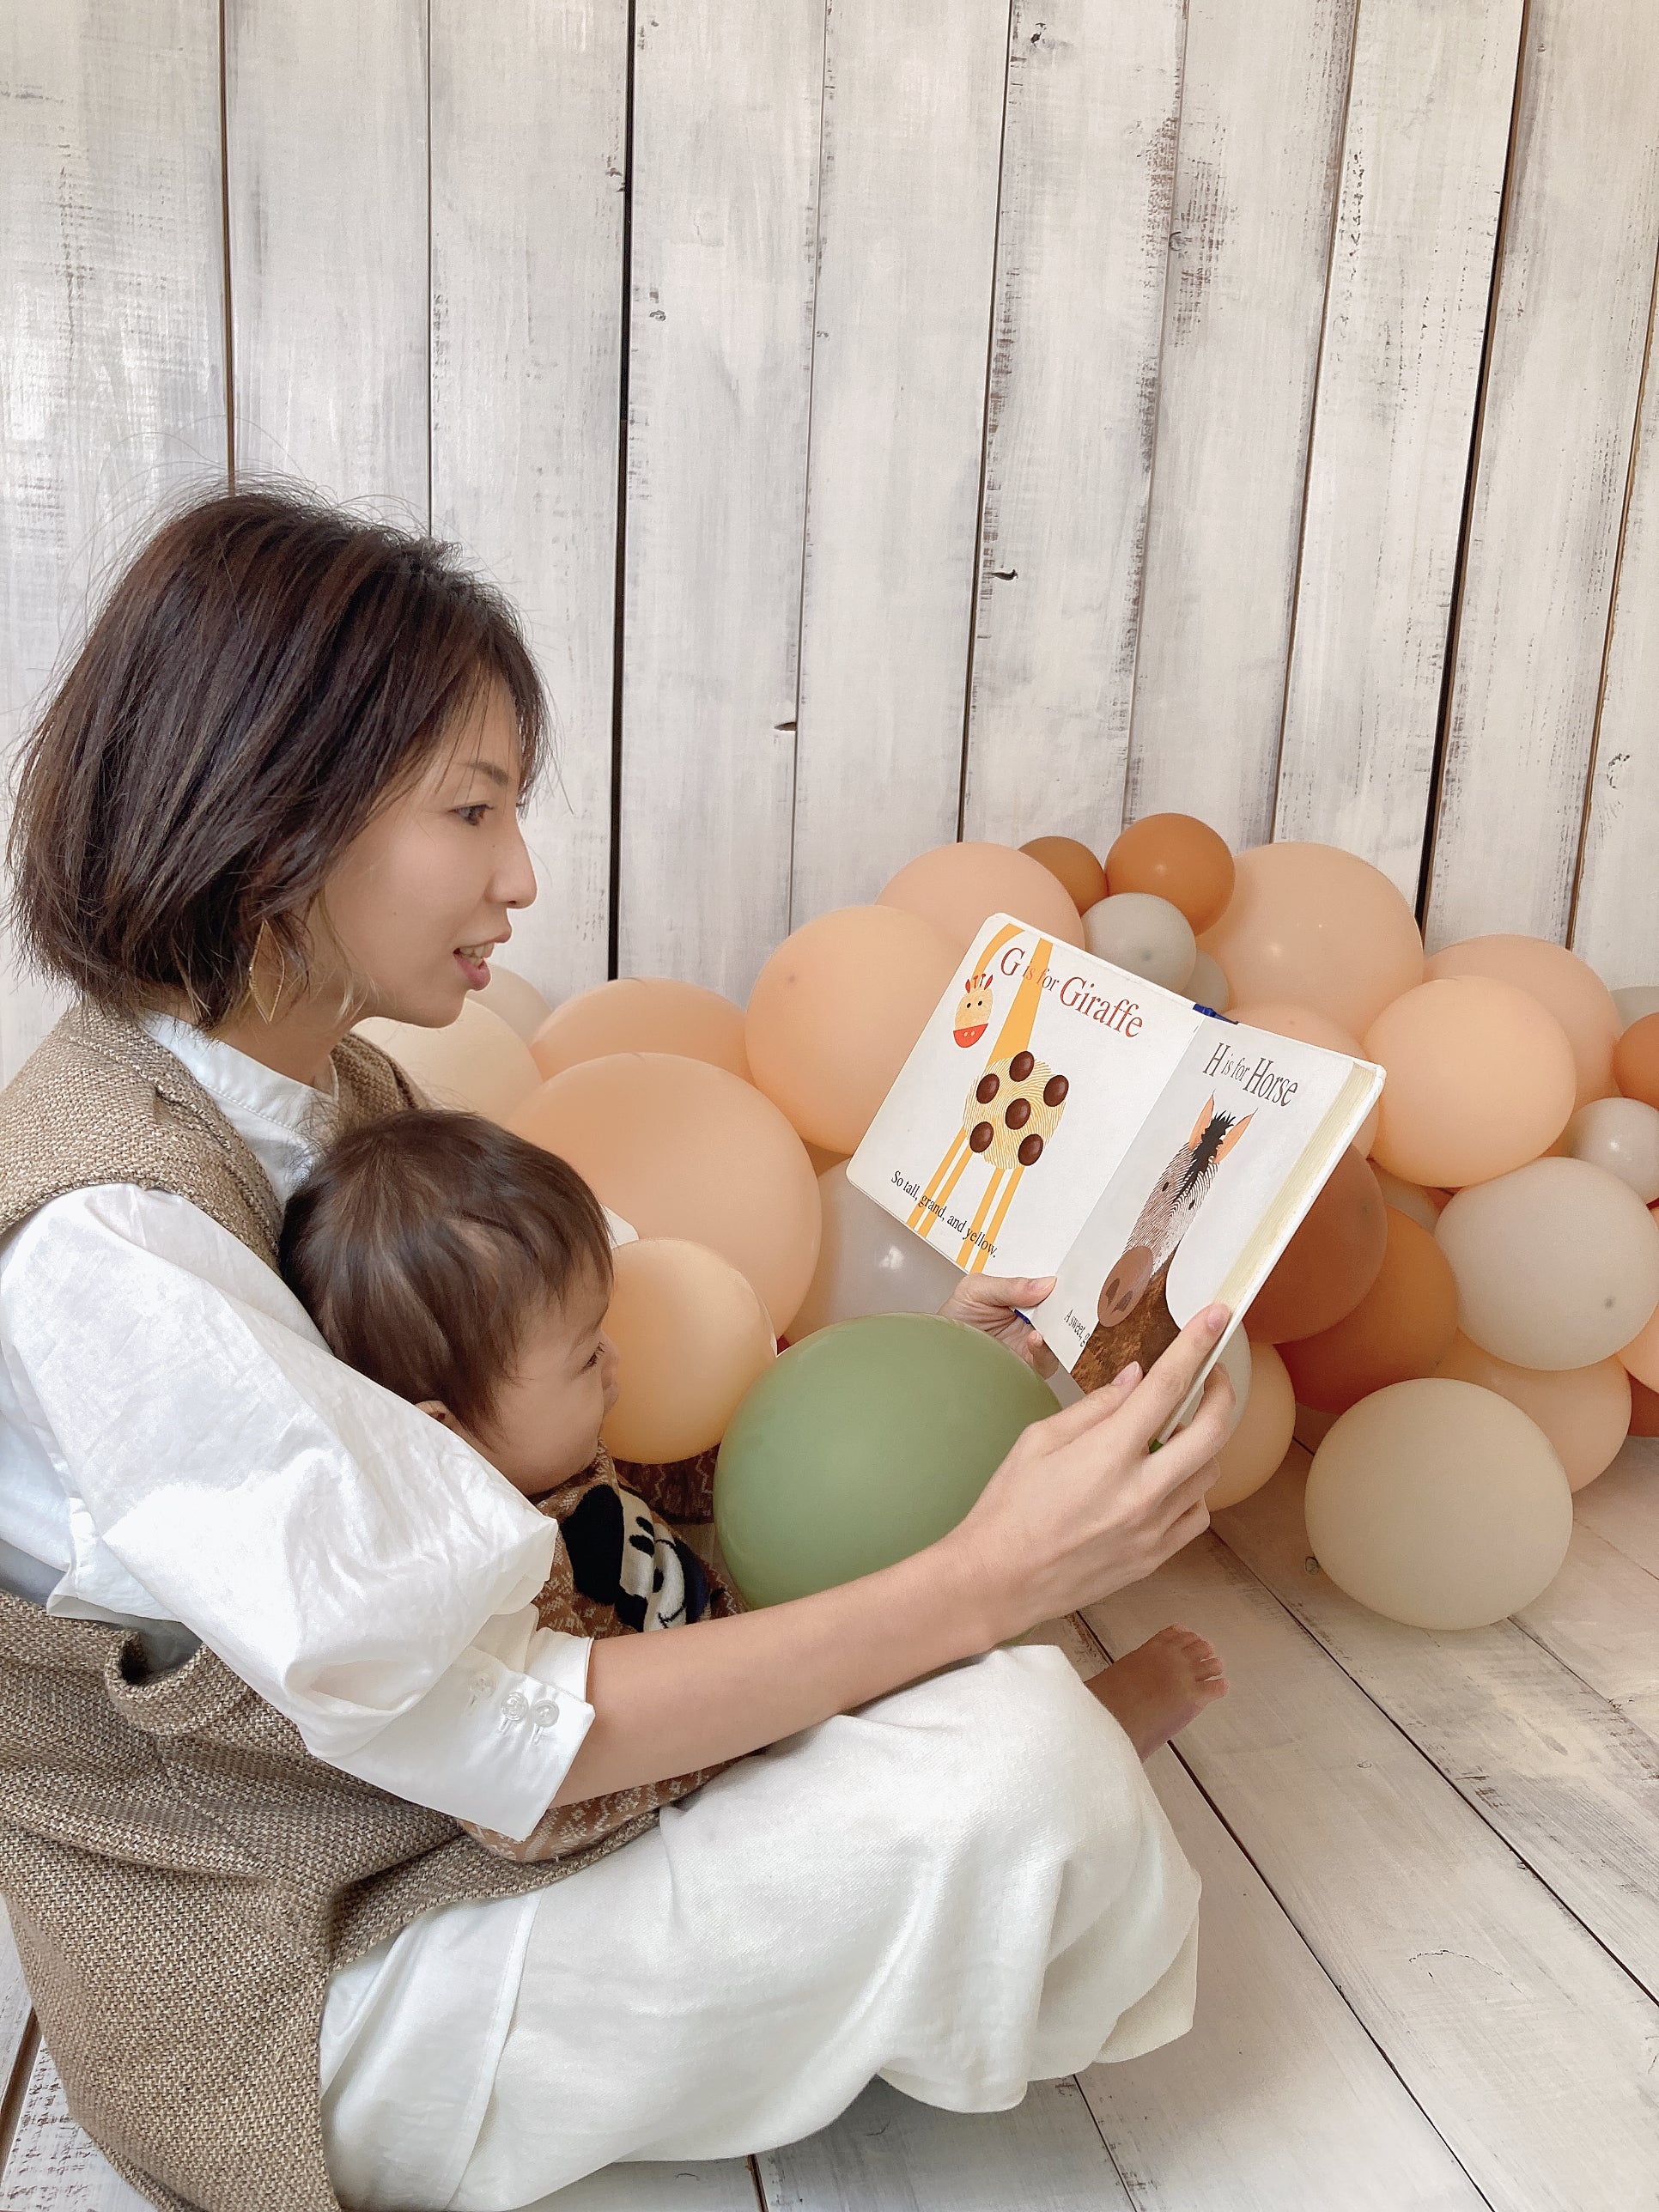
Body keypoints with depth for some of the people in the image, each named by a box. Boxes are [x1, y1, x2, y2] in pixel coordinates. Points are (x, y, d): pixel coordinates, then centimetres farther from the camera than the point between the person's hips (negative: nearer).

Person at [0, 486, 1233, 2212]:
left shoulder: (334, 1091, 0)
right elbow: (473, 1726, -29)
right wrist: (982, 1582, -31)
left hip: (411, 1809, 9)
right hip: (291, 1997, -8)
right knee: (1015, 1770, -19)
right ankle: (1054, 1766, 11)